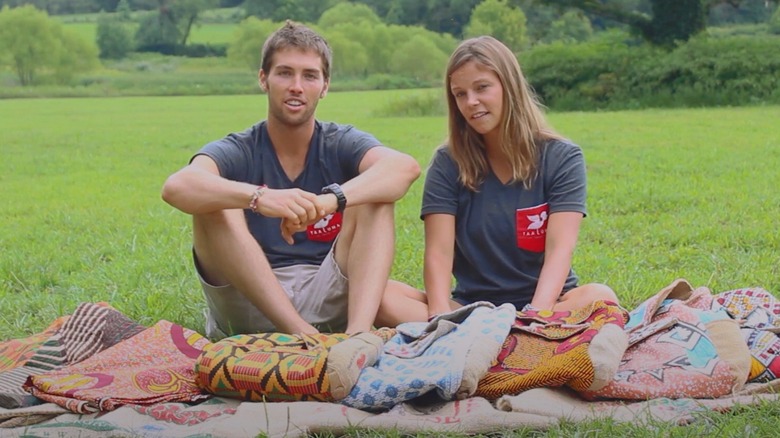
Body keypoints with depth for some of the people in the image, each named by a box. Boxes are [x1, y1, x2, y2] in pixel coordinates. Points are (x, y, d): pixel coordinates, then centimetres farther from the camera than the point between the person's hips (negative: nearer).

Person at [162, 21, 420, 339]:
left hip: (328, 302, 1)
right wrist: (259, 198, -44)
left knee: (375, 196, -15)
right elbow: (176, 187, -25)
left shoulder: (342, 144, 2)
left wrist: (330, 200, -40)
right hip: (250, 310, -1)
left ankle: (358, 334, -36)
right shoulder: (238, 152, -1)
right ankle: (303, 335, -32)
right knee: (215, 203, -21)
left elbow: (406, 167, -21)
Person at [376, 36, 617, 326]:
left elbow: (560, 249, -12)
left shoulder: (561, 158, -1)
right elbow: (439, 252, -7)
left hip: (545, 304, -1)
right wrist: (440, 317, -27)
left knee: (601, 299, -34)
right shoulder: (448, 163, 3)